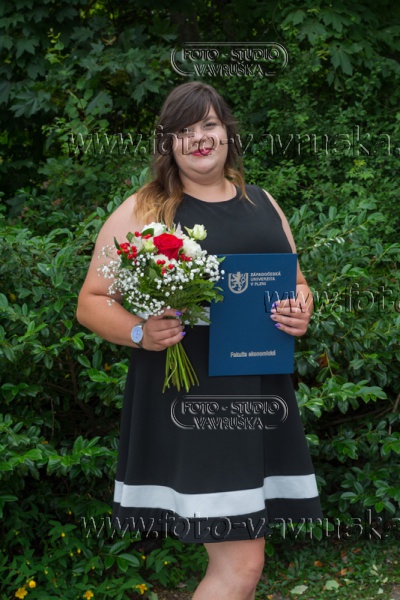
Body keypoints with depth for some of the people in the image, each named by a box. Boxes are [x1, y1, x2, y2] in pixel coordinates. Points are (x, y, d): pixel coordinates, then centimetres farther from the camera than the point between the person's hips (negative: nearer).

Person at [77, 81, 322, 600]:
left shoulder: (262, 204, 15)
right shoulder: (142, 211, 0)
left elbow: (298, 282, 24)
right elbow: (91, 302, 1)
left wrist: (301, 309, 0)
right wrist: (140, 333, -19)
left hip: (261, 396, 6)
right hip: (188, 401, -5)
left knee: (240, 557, 12)